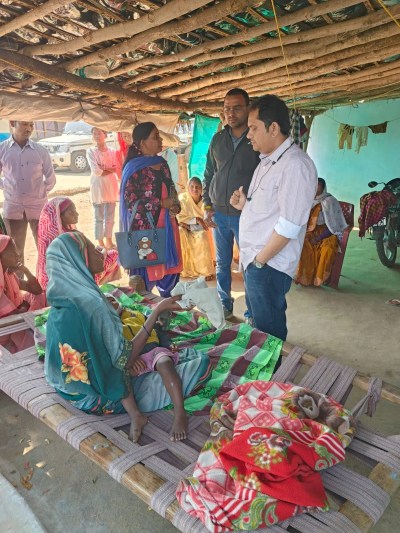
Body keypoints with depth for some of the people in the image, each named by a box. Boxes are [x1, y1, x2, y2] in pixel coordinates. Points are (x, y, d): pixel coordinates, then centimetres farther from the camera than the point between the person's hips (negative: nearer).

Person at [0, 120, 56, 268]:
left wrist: (40, 192, 4)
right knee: (15, 251, 12)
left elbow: (51, 179, 8)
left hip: (38, 207, 0)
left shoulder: (40, 150, -2)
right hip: (13, 208, 1)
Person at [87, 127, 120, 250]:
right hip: (98, 188, -3)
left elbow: (118, 169, 2)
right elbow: (96, 171, -13)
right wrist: (111, 170, -8)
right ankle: (100, 243, 12)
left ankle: (109, 241, 24)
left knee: (110, 217, 11)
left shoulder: (112, 151, 4)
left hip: (111, 187, 3)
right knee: (99, 217, 3)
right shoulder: (90, 151, -3)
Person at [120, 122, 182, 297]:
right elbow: (131, 202, -15)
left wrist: (175, 206, 0)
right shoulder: (134, 168, -9)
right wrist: (161, 203, -14)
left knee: (170, 271, 14)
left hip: (166, 227, 7)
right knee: (146, 275, 1)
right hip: (145, 229, -7)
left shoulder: (162, 163, 12)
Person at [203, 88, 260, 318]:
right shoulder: (218, 139, 8)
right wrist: (208, 206, 6)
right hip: (219, 214, 5)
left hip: (245, 216, -4)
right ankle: (224, 306, 30)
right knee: (222, 264, 14)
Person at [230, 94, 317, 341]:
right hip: (254, 259, 9)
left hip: (269, 266, -9)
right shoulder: (267, 160, 13)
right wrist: (245, 204, 3)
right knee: (258, 323, 22)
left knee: (268, 331, 7)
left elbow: (289, 226, -22)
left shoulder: (296, 165, -18)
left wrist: (259, 260, -14)